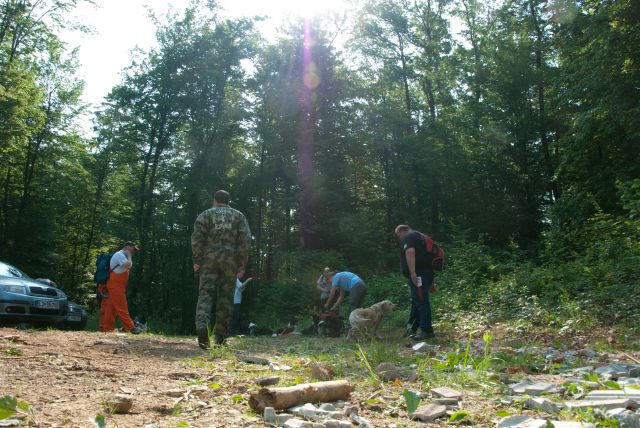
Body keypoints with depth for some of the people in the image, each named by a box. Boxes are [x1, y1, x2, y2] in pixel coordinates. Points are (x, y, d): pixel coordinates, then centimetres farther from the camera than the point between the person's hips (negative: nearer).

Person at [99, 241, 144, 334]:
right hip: (115, 285, -11)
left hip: (117, 285, 11)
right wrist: (129, 255, -14)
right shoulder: (119, 255, -11)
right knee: (122, 307, -10)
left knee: (111, 307, 9)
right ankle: (130, 327, -12)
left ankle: (106, 327, 11)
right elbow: (128, 266, -24)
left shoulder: (122, 256, 21)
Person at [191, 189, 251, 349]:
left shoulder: (205, 214, 11)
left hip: (209, 259, -1)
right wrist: (242, 262, 3)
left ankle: (202, 325, -29)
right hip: (230, 260, 1)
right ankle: (220, 338, 7)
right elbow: (245, 239, 2)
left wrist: (197, 260, 1)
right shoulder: (238, 215, 14)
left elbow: (197, 238, 0)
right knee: (225, 297, 5)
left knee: (206, 293, -3)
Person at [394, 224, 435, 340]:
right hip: (425, 273, 10)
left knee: (421, 302, -7)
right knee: (417, 301, 16)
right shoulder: (418, 235, 26)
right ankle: (412, 329, 25)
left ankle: (426, 330, -5)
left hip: (417, 275, -10)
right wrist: (430, 279, 28)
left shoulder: (408, 237, -5)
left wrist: (412, 273, -29)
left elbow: (410, 253, -23)